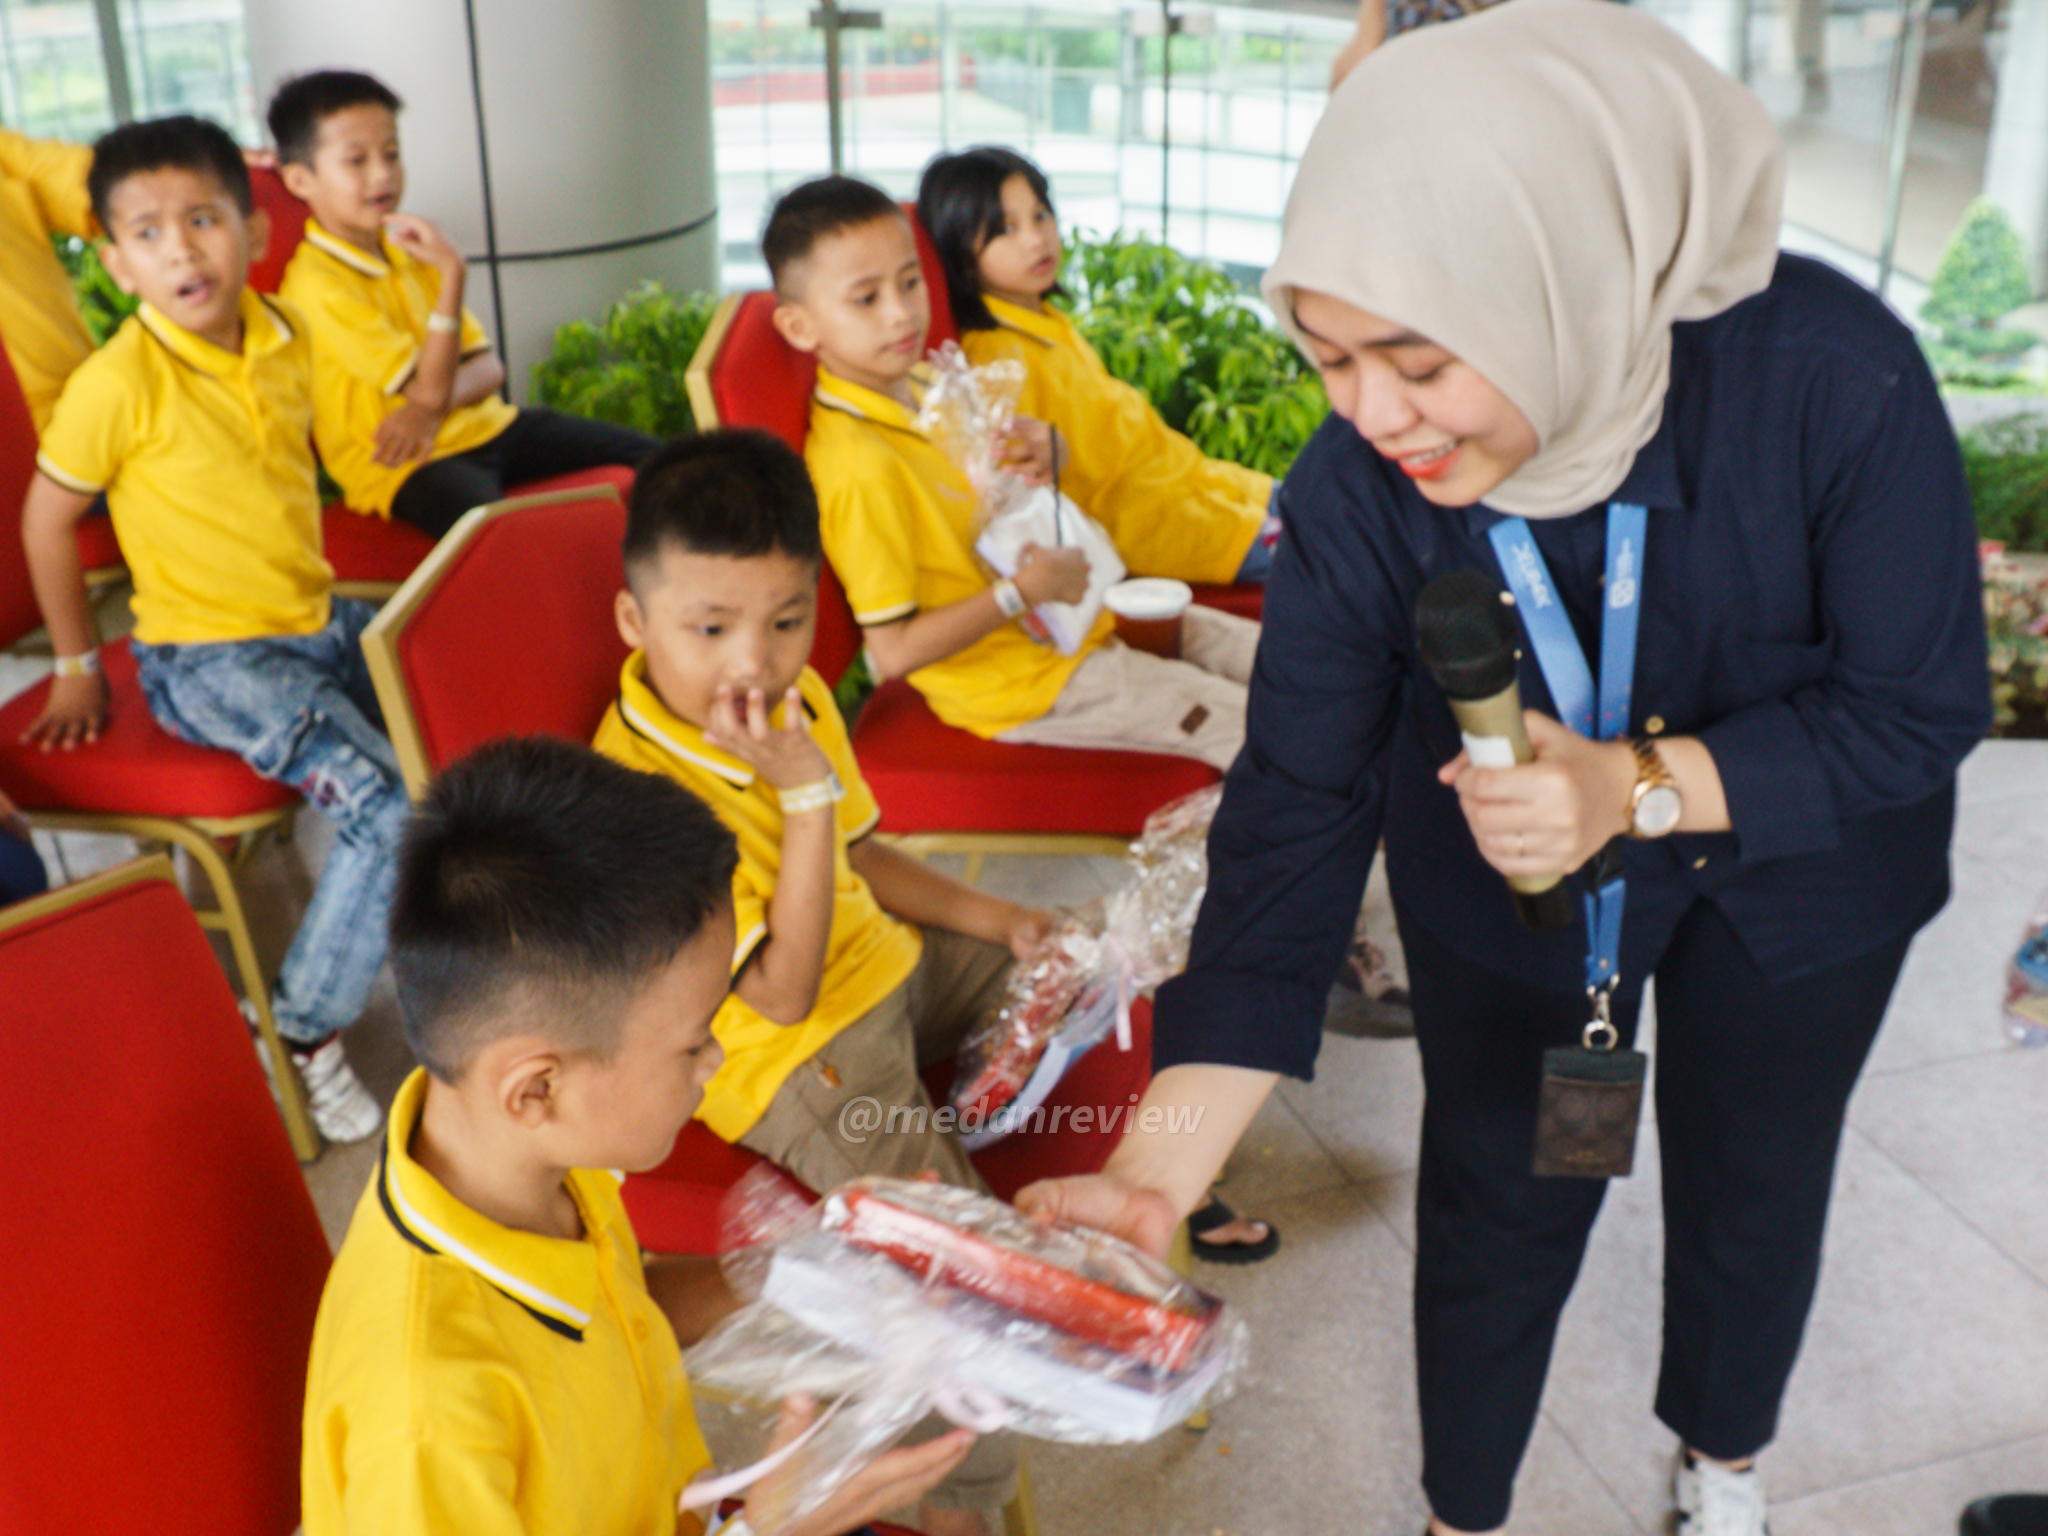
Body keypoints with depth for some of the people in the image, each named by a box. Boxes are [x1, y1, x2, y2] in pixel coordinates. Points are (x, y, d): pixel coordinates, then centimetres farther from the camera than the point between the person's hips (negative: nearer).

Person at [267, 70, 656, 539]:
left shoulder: (407, 249, 14)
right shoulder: (317, 282, -12)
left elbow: (489, 366, 8)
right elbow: (431, 389, -17)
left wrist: (434, 408, -13)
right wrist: (452, 274, -22)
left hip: (481, 424, 8)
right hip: (406, 464, -8)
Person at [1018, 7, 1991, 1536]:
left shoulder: (1831, 378, -36)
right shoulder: (1356, 492, -30)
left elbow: (1921, 709, -24)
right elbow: (1293, 812, -27)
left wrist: (1638, 785, -40)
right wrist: (1160, 1167, -34)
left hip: (1805, 854, 0)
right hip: (1501, 864, 0)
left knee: (1752, 1181, 20)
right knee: (1499, 1196, 11)